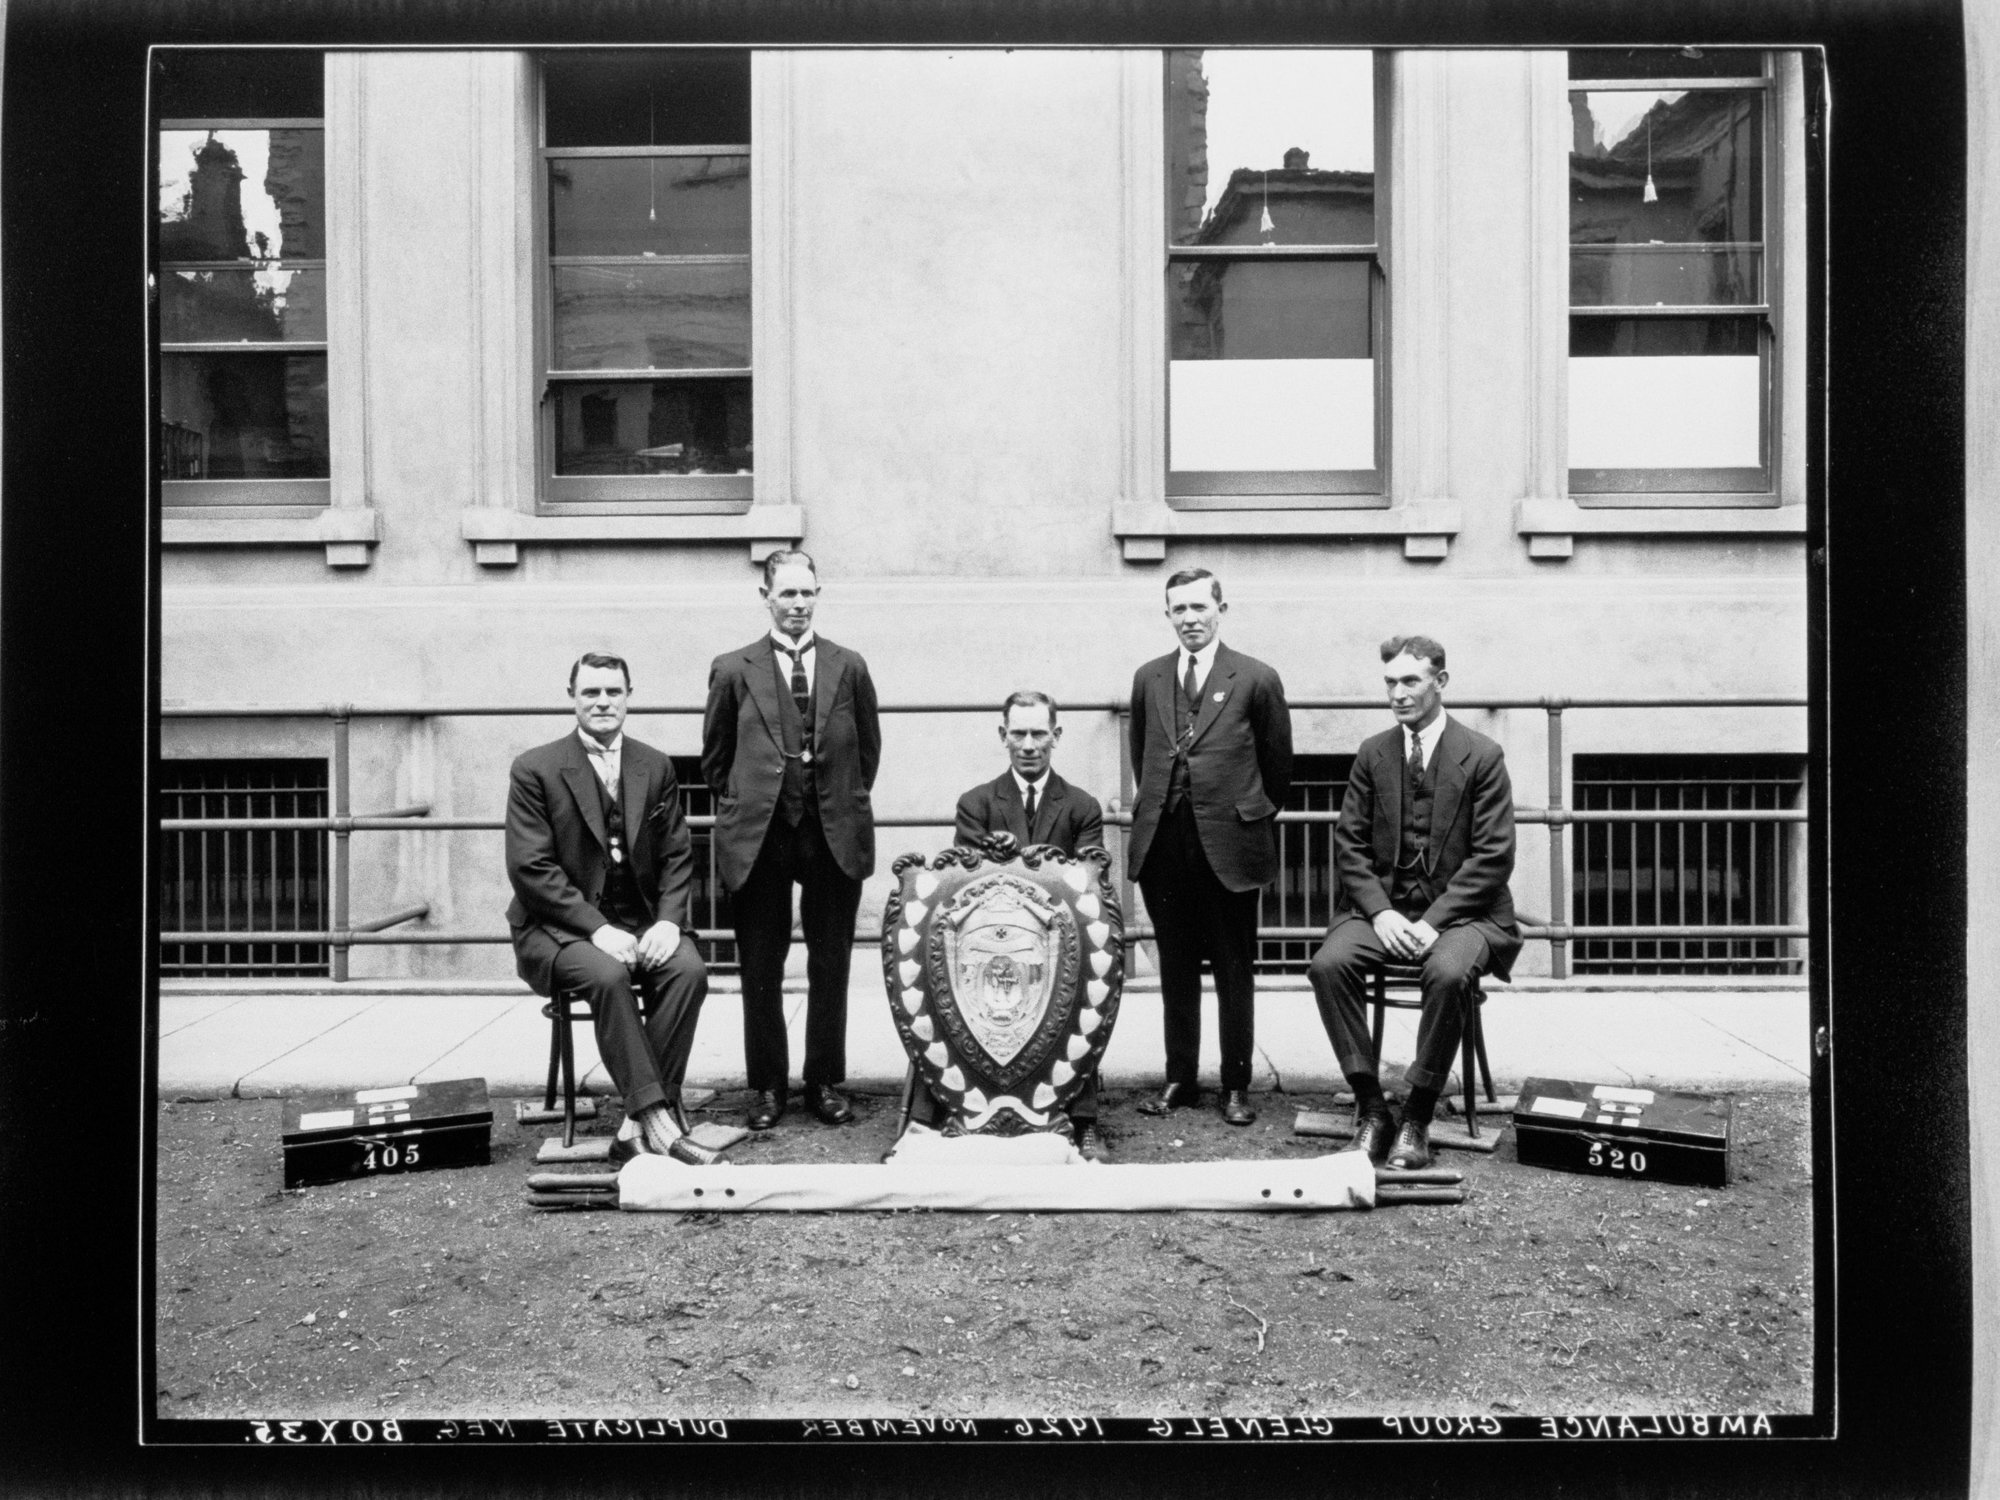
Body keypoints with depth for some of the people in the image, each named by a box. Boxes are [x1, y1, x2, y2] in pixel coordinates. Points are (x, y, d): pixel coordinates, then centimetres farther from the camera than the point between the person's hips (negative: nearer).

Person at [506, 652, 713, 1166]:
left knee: (689, 969, -26)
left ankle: (636, 1127, -23)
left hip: (641, 922, 4)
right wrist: (597, 928, -20)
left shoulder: (656, 767, 9)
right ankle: (659, 1119, -31)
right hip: (559, 926, -3)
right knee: (607, 975, -34)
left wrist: (668, 920, -10)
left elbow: (677, 855, 9)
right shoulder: (534, 770, -3)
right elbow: (530, 868, -10)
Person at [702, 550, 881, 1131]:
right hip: (759, 838, -1)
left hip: (835, 836, 1)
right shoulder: (733, 670, 3)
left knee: (831, 967, 7)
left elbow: (867, 750, 15)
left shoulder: (849, 667, 7)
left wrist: (845, 804, 11)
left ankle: (826, 1083, 20)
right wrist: (742, 810, 7)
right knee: (761, 969, 6)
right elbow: (715, 759, 10)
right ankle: (766, 1086, 19)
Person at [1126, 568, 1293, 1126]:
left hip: (1228, 846, -3)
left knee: (1234, 972, 5)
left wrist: (1252, 816, 10)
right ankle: (1179, 1078, 21)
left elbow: (1278, 764, 6)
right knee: (1175, 969, 11)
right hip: (1163, 846, 4)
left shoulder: (1256, 679, -1)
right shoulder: (1148, 679, 10)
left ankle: (1236, 1085, 15)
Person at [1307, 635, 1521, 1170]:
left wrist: (1434, 920, -17)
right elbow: (1349, 843, 7)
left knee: (1447, 973, -35)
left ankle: (1417, 1118, -17)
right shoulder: (1372, 754, 9)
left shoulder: (1482, 756, -2)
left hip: (1459, 910, -3)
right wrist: (1380, 911, -10)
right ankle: (1370, 1106, -13)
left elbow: (1493, 856, -6)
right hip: (1383, 905, 3)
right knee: (1328, 964, -25)